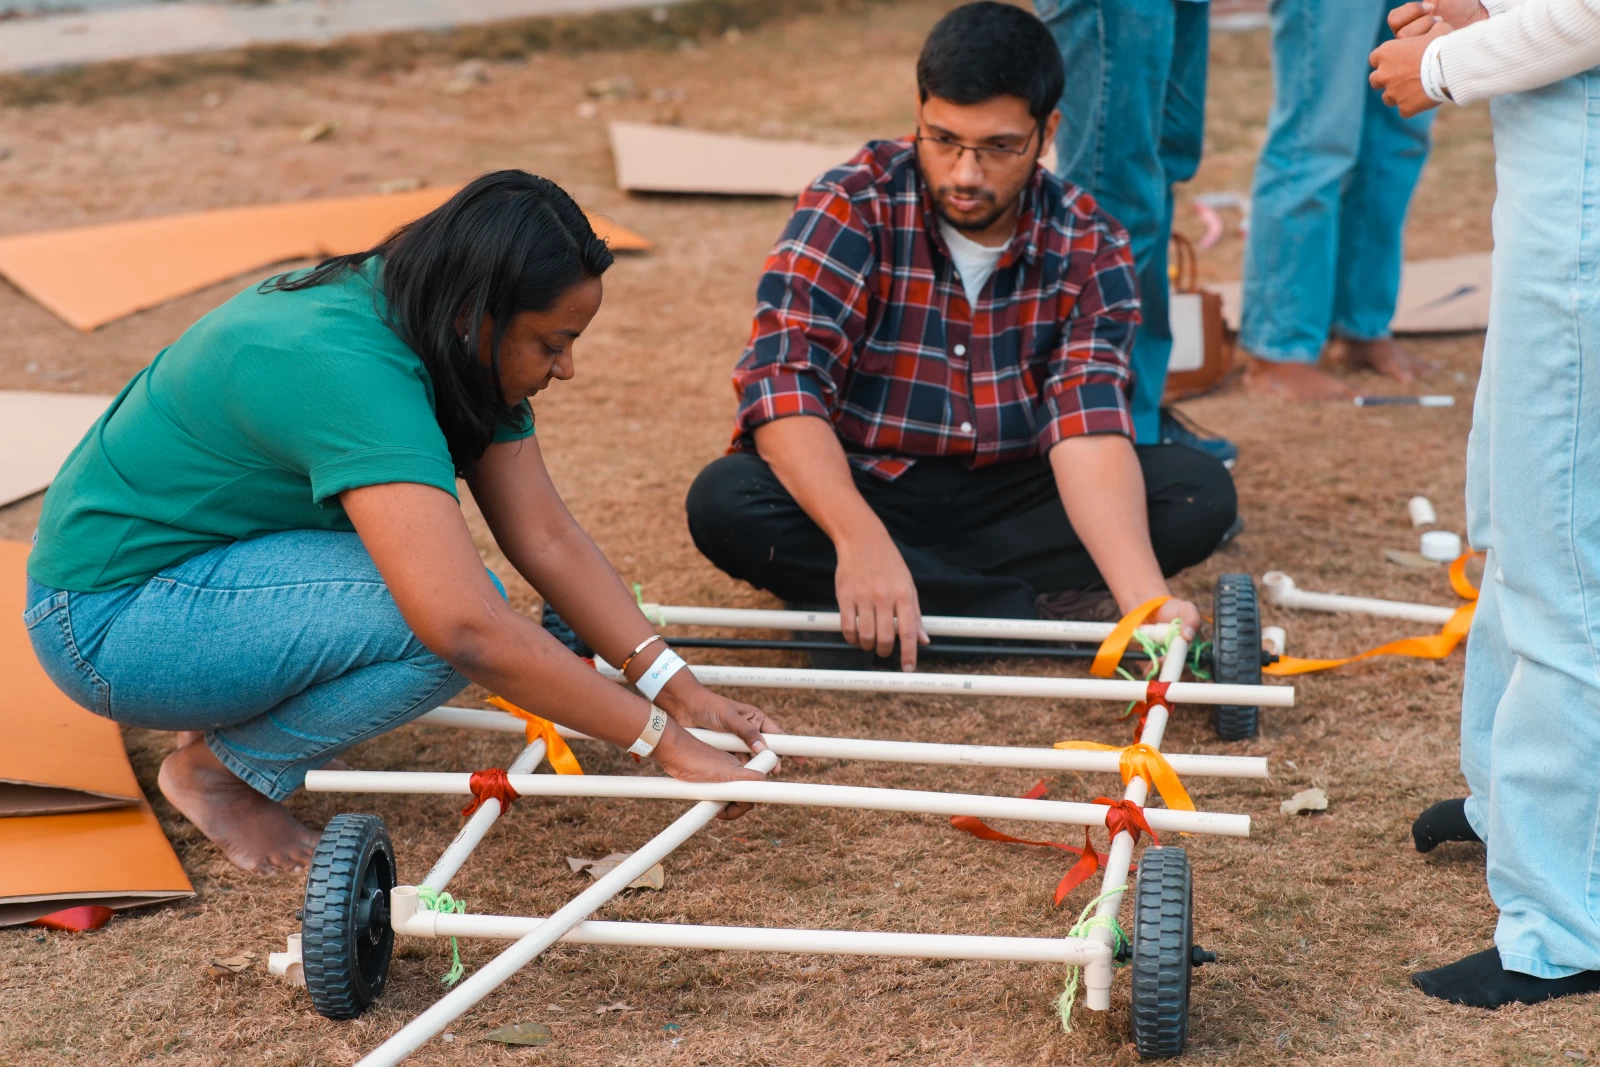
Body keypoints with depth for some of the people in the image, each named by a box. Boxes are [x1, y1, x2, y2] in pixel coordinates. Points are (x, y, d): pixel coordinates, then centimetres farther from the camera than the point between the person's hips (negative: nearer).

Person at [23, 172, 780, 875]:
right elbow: (467, 628, -39)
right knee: (439, 619, -24)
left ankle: (228, 707, 7)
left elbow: (548, 539, -4)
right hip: (107, 618, -9)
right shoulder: (347, 368, -32)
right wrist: (665, 742, -33)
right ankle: (221, 770, -5)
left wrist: (682, 691, -12)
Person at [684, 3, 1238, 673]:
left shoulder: (1089, 252, -9)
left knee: (1200, 491, -18)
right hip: (858, 492, -1)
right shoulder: (851, 208, -16)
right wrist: (861, 541, -44)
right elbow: (784, 384, -27)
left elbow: (1089, 432, -21)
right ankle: (1044, 609, -24)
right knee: (726, 503, -33)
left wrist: (1144, 599, -39)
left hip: (1009, 501, 2)